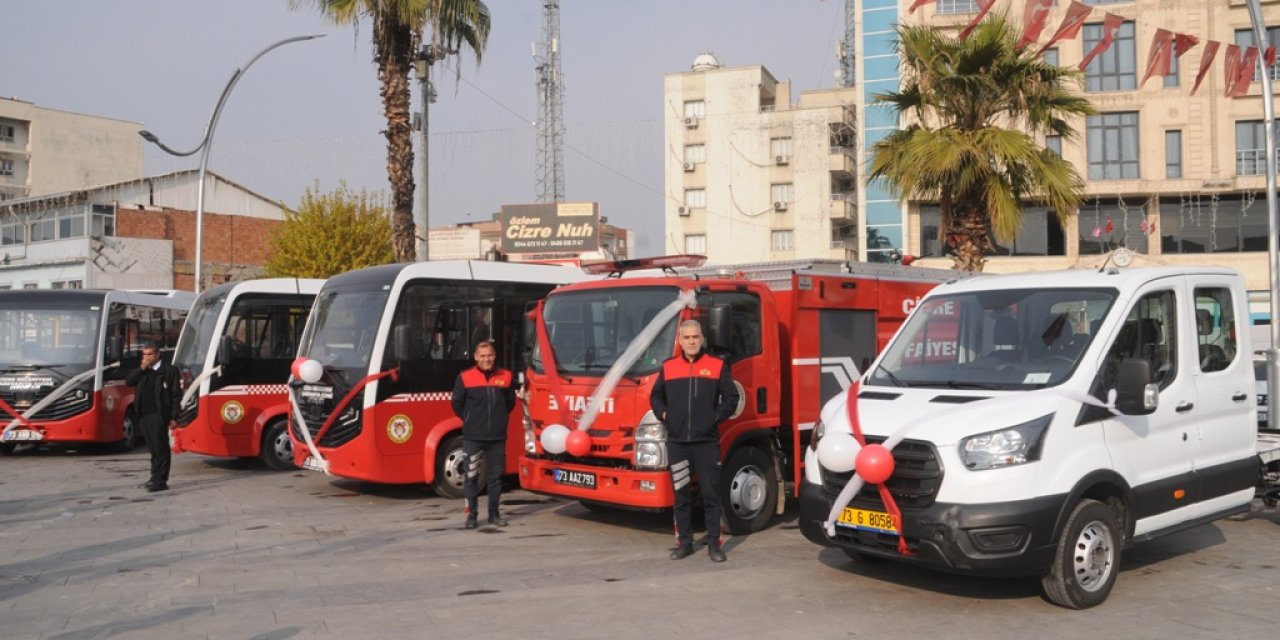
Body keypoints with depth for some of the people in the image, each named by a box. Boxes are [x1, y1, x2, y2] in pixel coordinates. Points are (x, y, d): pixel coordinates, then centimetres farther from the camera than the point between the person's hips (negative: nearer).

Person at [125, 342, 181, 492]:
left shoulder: (169, 370, -2)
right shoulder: (141, 371, 18)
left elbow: (176, 395, -5)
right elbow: (128, 382, 5)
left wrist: (174, 417, -11)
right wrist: (142, 369, -5)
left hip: (158, 415, -6)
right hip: (143, 415, 6)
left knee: (160, 448, -6)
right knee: (153, 449, 13)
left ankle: (161, 481, -4)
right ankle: (156, 477, 21)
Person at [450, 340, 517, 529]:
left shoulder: (505, 377, 5)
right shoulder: (465, 378, -2)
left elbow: (511, 402, 16)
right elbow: (457, 404, 6)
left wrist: (499, 419, 11)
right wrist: (471, 420, 7)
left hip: (498, 437, 2)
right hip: (472, 437, -2)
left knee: (496, 476, 8)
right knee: (470, 476, 0)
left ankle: (494, 513, 18)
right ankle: (471, 515, 8)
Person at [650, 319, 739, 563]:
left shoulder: (717, 366, 3)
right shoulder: (668, 367, 8)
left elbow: (731, 397, 4)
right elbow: (655, 396, 19)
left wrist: (716, 417, -7)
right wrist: (663, 414, 4)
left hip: (707, 442, -2)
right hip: (677, 442, 2)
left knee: (711, 494, 1)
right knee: (681, 495, 8)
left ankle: (714, 543, 9)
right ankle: (684, 542, 17)